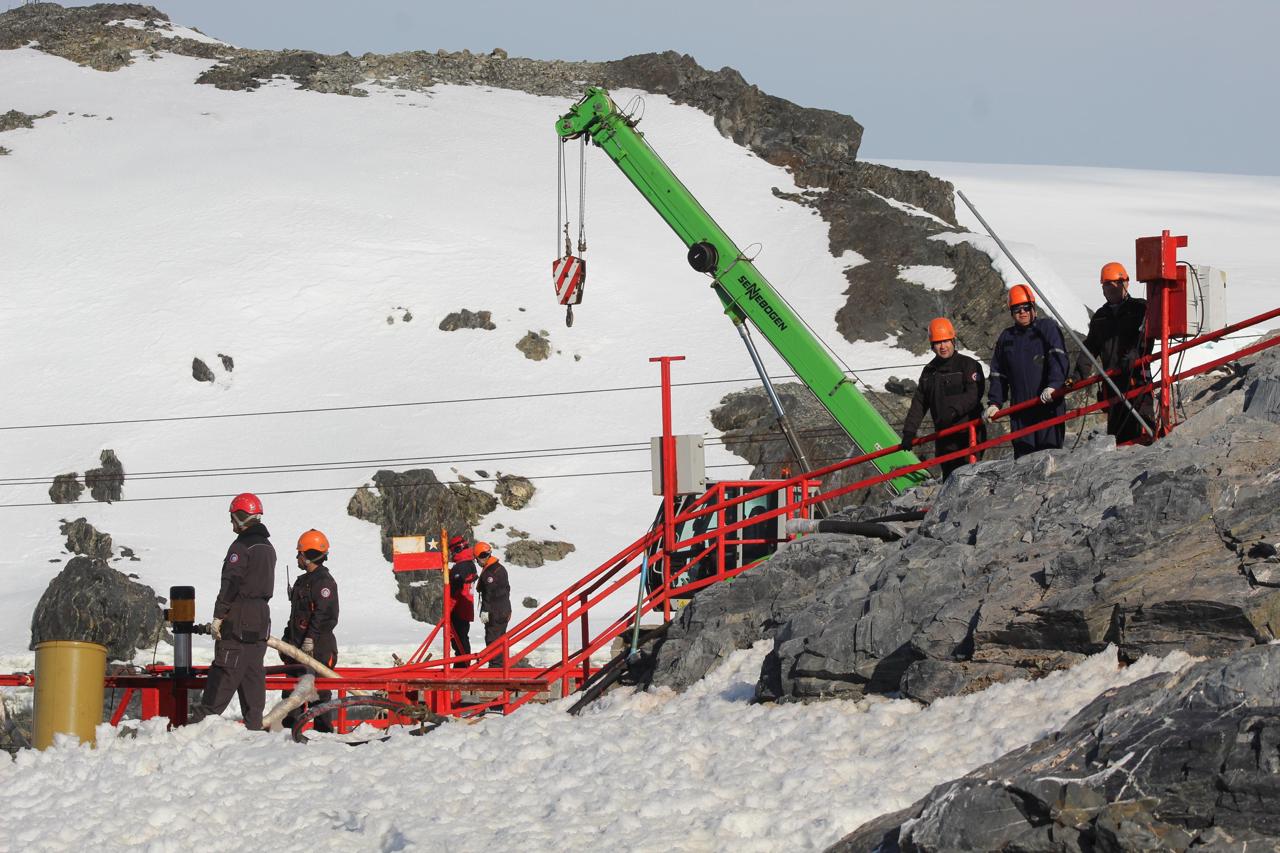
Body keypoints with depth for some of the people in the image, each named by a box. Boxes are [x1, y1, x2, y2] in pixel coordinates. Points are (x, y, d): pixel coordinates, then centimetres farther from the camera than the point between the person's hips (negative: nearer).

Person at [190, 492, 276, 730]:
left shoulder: (242, 546, -12)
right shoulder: (267, 547, 16)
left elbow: (230, 584, -17)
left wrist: (218, 616, -15)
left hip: (238, 620, -8)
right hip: (261, 620, 8)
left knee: (225, 669, -9)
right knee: (253, 673, 8)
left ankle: (203, 718, -10)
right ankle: (254, 724, 6)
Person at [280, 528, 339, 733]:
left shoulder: (324, 581, -12)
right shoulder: (303, 581, 20)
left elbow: (324, 614, -20)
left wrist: (311, 638, -24)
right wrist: (287, 638, 24)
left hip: (318, 647, -10)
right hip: (298, 646, 10)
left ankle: (323, 730, -3)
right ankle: (288, 726, 18)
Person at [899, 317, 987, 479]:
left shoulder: (968, 365, -2)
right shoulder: (929, 371, 16)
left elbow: (974, 394, -15)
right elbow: (918, 403, 16)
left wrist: (954, 409, -29)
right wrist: (909, 431, 7)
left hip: (968, 433, -6)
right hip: (944, 438, 6)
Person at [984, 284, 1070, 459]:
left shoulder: (1047, 328, 5)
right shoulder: (1006, 338, 19)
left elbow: (1058, 358, -8)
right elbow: (998, 375, 21)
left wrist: (1053, 385, -24)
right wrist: (994, 403, 9)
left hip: (1048, 403, -4)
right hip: (1020, 407, 4)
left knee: (1050, 449, -8)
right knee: (1022, 451, -2)